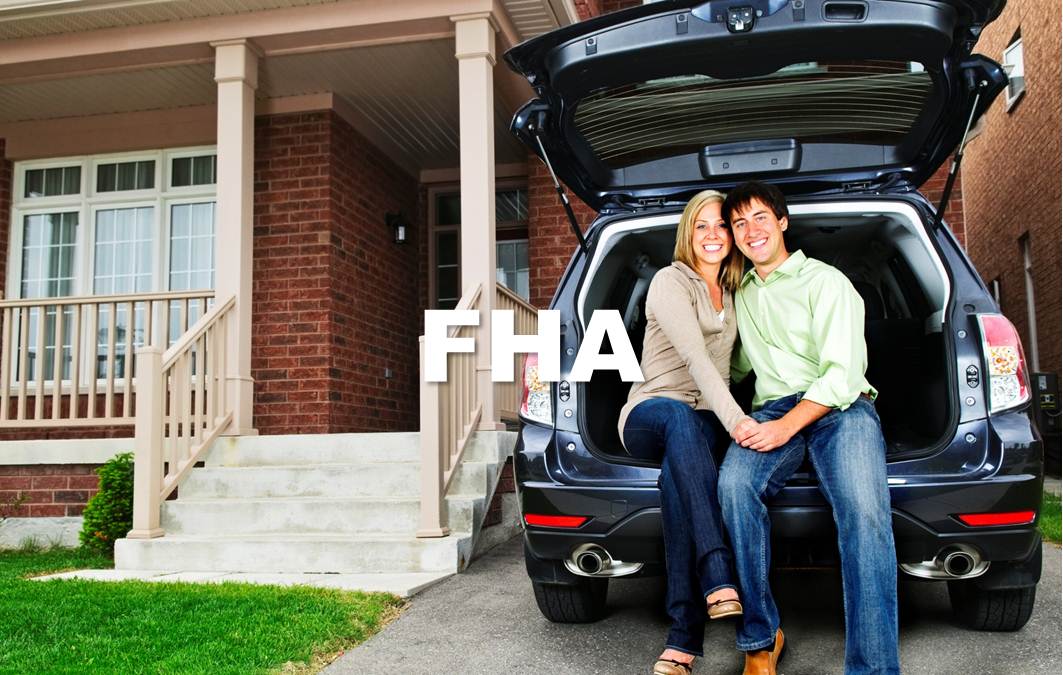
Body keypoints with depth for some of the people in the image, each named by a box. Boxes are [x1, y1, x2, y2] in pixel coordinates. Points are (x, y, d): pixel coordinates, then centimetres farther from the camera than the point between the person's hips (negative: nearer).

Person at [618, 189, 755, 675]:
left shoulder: (732, 293, 17)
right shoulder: (670, 282, -5)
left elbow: (727, 365, 24)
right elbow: (695, 359, -21)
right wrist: (735, 420, -35)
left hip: (704, 423, 4)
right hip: (651, 412, -3)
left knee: (677, 473, -36)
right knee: (682, 418, -43)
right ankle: (718, 581, -50)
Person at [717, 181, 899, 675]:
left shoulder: (825, 281, 5)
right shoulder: (741, 295, 24)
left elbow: (843, 372, -8)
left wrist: (787, 427, -19)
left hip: (841, 407, -3)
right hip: (773, 409, 4)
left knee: (864, 510, -34)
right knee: (735, 484, -32)